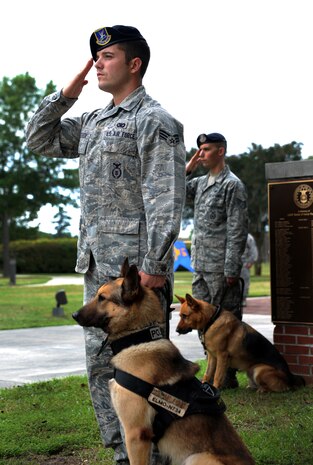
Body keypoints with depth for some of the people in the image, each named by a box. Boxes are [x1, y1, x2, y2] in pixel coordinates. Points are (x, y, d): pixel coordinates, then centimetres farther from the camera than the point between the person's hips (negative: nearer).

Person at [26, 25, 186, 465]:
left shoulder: (155, 121, -8)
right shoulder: (92, 122, 18)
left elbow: (165, 201, -15)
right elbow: (38, 139, 25)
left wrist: (154, 267, -20)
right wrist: (65, 94, 12)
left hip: (136, 267, -9)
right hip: (96, 266, 9)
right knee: (101, 365, 11)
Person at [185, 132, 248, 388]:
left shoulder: (232, 184, -8)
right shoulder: (200, 182, 15)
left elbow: (237, 230, -13)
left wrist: (231, 269, -18)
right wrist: (188, 168, 10)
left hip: (221, 267, -8)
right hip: (200, 265, 8)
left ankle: (228, 376, 6)